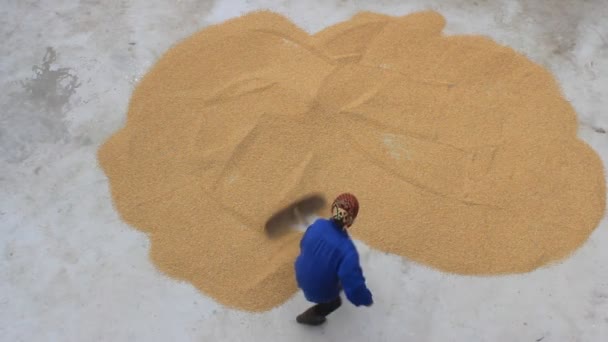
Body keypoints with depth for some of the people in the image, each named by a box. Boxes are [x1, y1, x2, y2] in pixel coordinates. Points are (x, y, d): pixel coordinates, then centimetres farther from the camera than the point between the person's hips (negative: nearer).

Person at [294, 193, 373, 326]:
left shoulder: (318, 224, -23)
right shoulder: (347, 251, -39)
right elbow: (354, 287, -33)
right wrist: (367, 300, -11)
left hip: (302, 275, 4)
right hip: (320, 291, -4)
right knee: (334, 301, 32)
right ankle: (308, 317, 54)